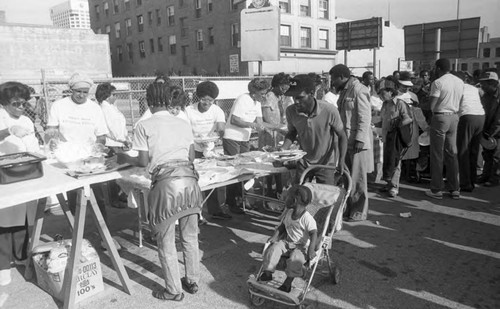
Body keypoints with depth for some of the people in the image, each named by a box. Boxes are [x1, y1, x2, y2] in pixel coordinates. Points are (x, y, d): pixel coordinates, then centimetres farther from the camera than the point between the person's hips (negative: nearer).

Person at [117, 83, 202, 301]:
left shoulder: (145, 126, 3)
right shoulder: (183, 124, 14)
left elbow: (144, 161, 2)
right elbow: (192, 157, 15)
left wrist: (125, 159, 21)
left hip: (166, 183, -4)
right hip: (189, 179, 5)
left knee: (166, 242, 11)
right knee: (190, 237, 18)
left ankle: (173, 291, 22)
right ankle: (192, 281, 32)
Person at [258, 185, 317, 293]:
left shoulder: (307, 218, -20)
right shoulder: (288, 213, 2)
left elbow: (314, 234, -25)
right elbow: (282, 226, 14)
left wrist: (311, 250, -36)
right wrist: (275, 236, 0)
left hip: (302, 246, -6)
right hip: (288, 242, 6)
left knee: (295, 258, -32)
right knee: (274, 247, -16)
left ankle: (288, 283, -19)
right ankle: (267, 273, -9)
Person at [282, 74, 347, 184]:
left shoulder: (329, 110, -25)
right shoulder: (291, 111, -16)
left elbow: (342, 136, -10)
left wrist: (341, 160, -21)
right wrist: (282, 150, -14)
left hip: (325, 164, -2)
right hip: (303, 163, 3)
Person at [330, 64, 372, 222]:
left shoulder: (359, 91, -13)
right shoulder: (344, 91, 15)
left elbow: (365, 118, -17)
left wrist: (360, 139, -21)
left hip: (357, 142, -9)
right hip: (345, 140, 9)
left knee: (357, 178, 0)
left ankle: (359, 212, 11)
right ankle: (348, 208, 22)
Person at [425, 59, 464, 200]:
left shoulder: (438, 82, -12)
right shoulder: (460, 82, 9)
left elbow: (432, 106, -15)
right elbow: (459, 102, 8)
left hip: (440, 117, -6)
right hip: (454, 117, 6)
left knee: (437, 155, 0)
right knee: (452, 153, 12)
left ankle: (437, 190, 4)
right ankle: (455, 189, 16)